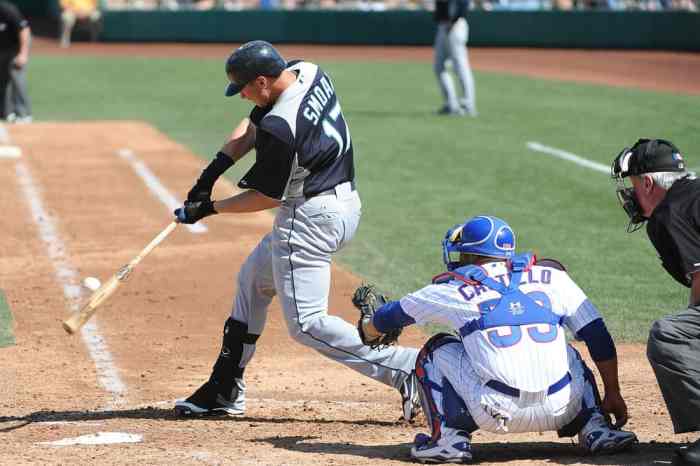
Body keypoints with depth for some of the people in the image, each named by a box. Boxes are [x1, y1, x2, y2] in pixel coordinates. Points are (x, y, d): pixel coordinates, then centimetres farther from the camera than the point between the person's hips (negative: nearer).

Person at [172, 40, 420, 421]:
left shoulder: (280, 128, -26)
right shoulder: (308, 72, 0)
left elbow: (267, 197, -15)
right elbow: (252, 126, 10)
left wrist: (210, 208, -3)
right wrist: (215, 169, 1)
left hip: (310, 217, -11)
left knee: (306, 324, -7)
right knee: (253, 279, 22)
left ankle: (405, 367, -16)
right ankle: (225, 391, 28)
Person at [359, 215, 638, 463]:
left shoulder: (455, 290, 12)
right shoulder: (552, 277, 16)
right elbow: (599, 338, 13)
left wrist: (369, 327, 48)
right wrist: (613, 394, 22)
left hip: (498, 415, -3)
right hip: (562, 411, 3)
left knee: (437, 349, 20)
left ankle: (450, 439, 7)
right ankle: (596, 429, 15)